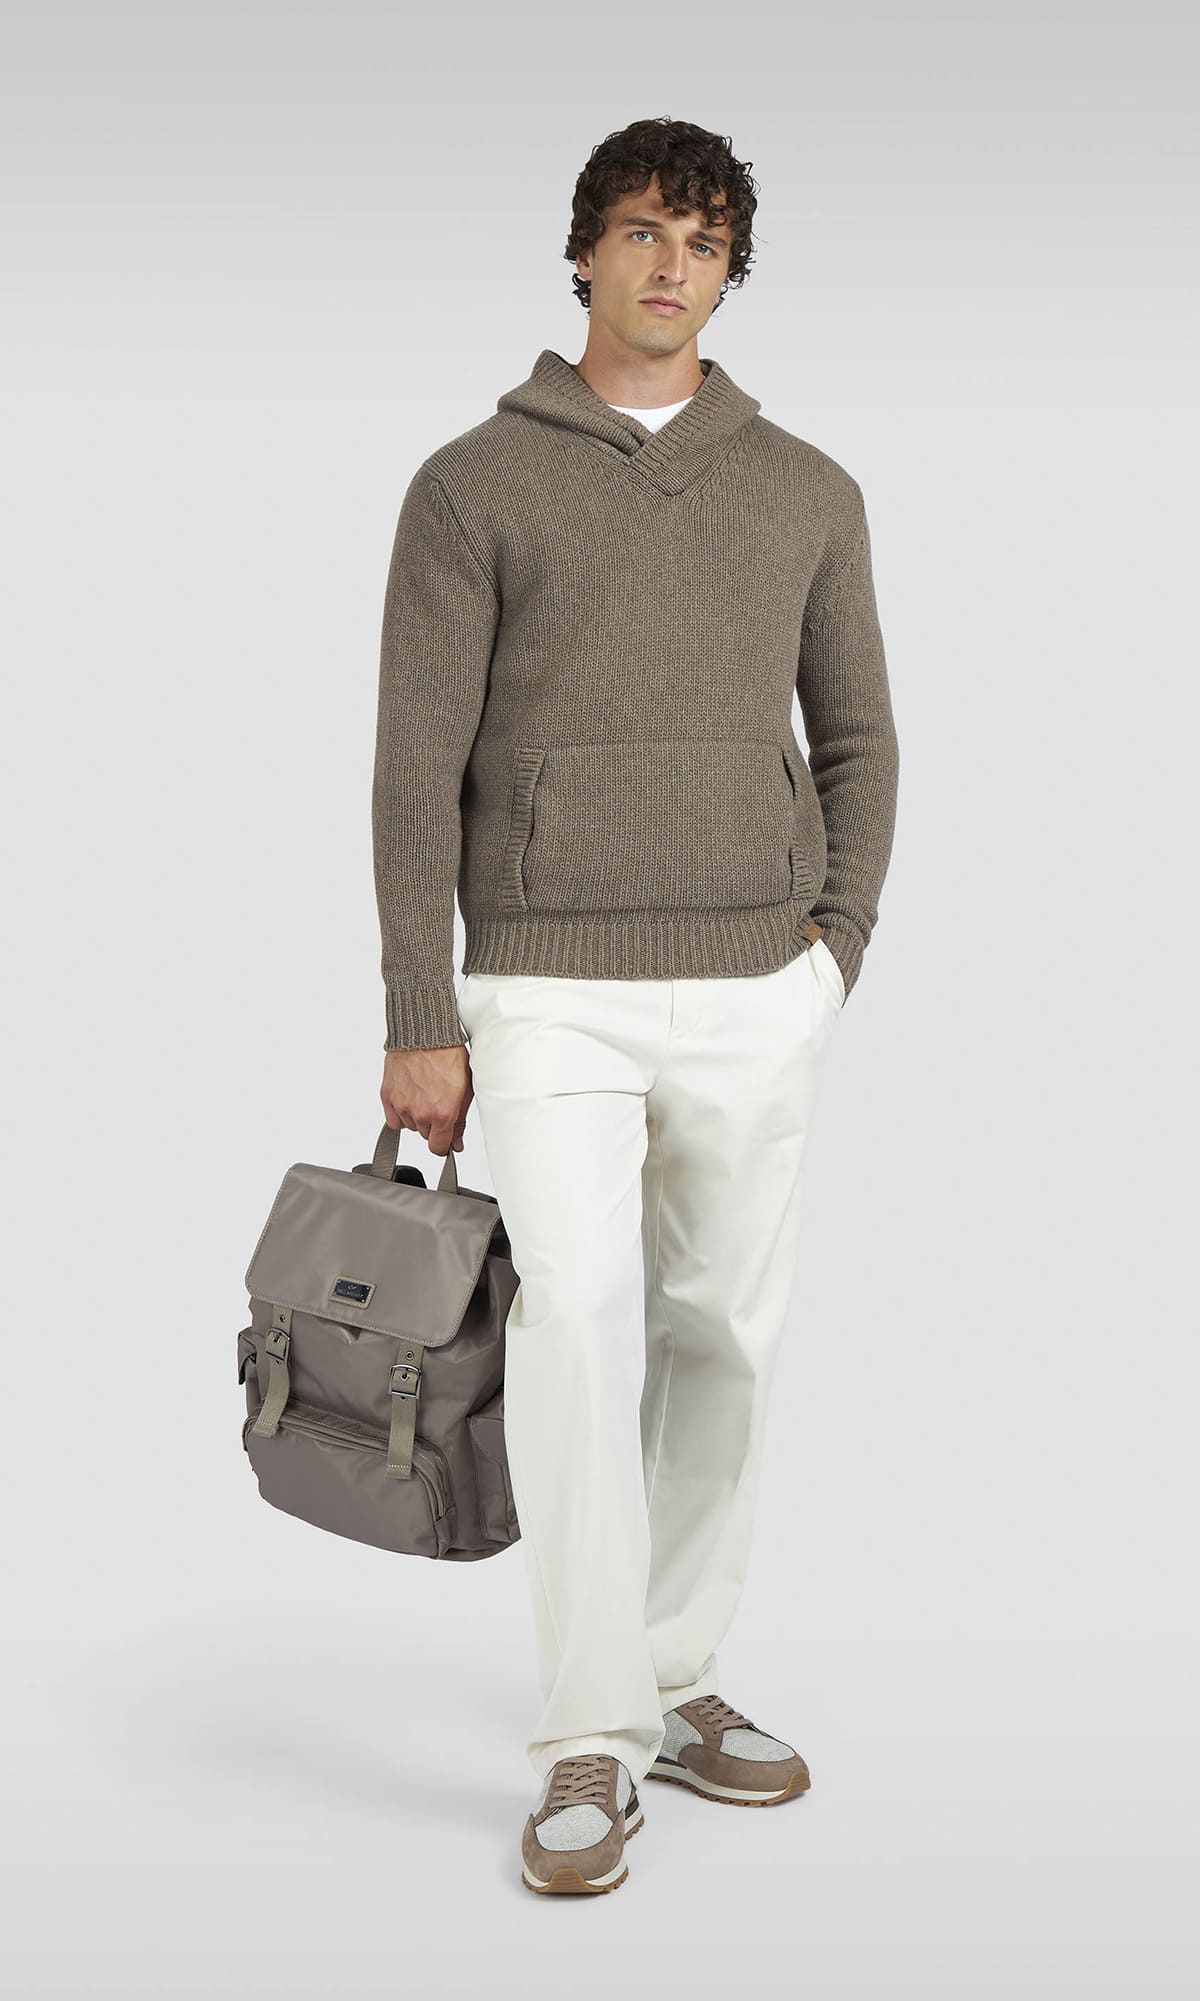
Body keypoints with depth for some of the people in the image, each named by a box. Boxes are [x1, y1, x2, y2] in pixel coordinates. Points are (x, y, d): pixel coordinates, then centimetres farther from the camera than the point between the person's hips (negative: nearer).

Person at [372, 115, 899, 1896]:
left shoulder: (809, 493, 9)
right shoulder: (473, 484, 0)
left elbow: (856, 740, 15)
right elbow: (417, 767, -3)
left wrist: (837, 948, 1)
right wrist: (418, 1025, -7)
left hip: (756, 994, 3)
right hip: (551, 996, -3)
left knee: (724, 1340, 8)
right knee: (577, 1319, -17)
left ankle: (671, 1681, 26)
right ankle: (589, 1750, -7)